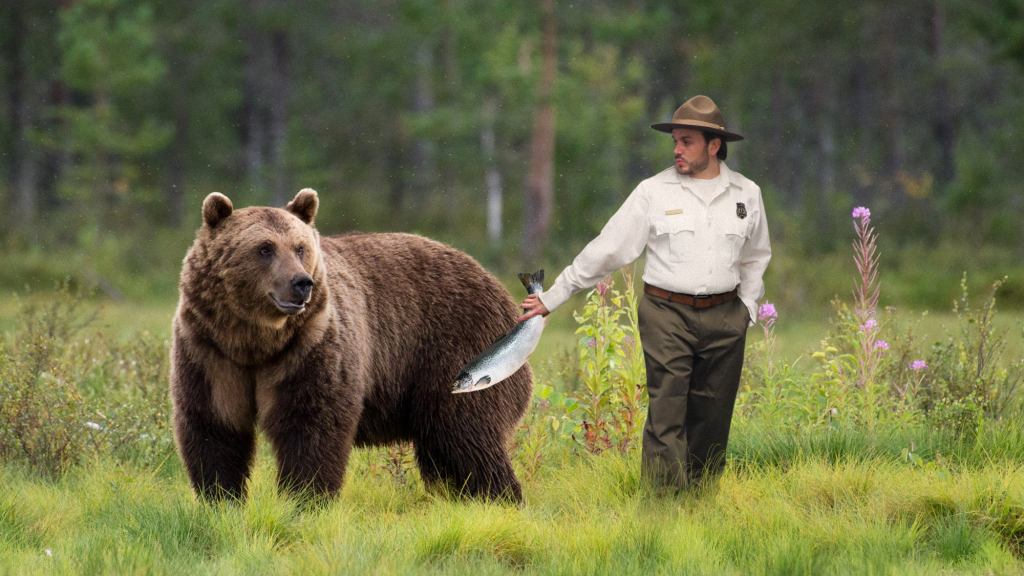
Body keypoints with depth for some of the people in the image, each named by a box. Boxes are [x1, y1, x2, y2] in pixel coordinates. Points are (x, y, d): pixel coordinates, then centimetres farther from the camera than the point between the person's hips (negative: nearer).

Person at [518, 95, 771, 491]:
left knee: (712, 417, 5)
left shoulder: (746, 194, 9)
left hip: (724, 320, 3)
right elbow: (606, 249, 3)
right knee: (666, 414, -10)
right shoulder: (654, 192, 0)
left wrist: (746, 309, 13)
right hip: (667, 314, -3)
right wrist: (552, 298, 3)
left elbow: (755, 258, 23)